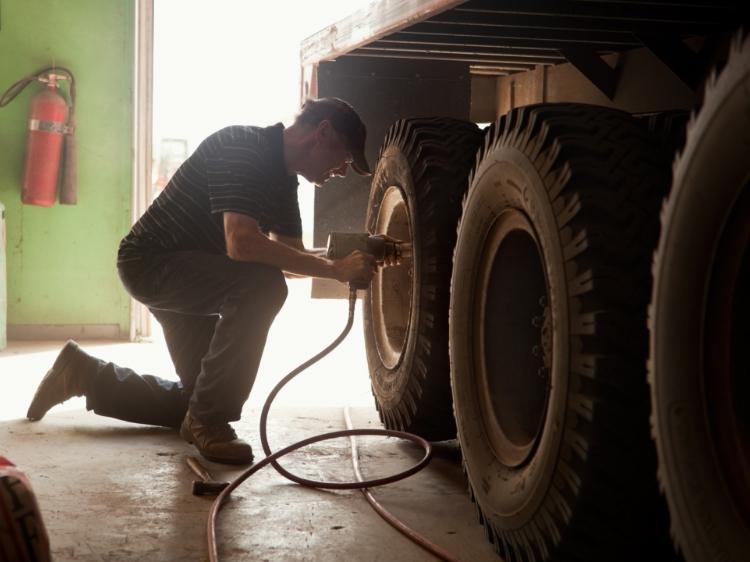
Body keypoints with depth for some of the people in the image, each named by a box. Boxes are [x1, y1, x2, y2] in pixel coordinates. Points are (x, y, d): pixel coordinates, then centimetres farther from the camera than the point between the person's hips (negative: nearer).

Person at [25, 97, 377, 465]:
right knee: (262, 285, -32)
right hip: (150, 262, -10)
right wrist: (333, 269, -35)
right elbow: (241, 243, -37)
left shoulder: (282, 176, 4)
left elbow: (287, 256, 9)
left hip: (190, 271, 10)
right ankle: (208, 421, -20)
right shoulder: (240, 146, -24)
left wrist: (346, 259, -8)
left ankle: (83, 374, 28)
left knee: (198, 395, 13)